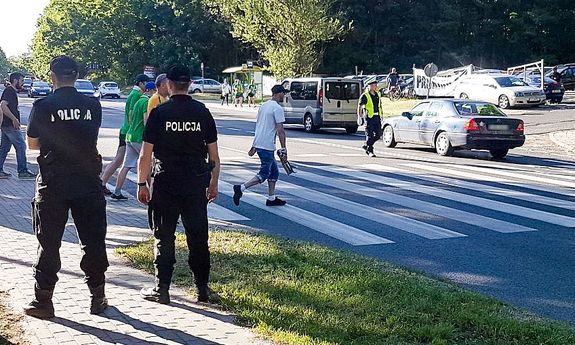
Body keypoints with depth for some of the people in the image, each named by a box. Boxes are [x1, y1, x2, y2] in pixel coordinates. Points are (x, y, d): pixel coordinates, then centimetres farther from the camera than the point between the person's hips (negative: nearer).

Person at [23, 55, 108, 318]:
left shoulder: (42, 106, -8)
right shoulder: (93, 105, -1)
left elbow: (32, 144, 2)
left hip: (53, 184, -2)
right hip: (88, 183, 2)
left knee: (49, 243, 8)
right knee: (93, 241, 11)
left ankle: (43, 301, 13)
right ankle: (98, 298, 18)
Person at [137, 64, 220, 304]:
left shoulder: (159, 113, -6)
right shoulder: (203, 113, 2)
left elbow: (146, 154, -6)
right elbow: (214, 155, 5)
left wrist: (142, 183, 3)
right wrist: (213, 183, 15)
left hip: (165, 183, -2)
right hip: (196, 184, 2)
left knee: (164, 237, 7)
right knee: (198, 237, 10)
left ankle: (161, 289, 11)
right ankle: (202, 288, 17)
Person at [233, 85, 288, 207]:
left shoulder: (263, 106, 16)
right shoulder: (277, 108, -12)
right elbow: (280, 130, -16)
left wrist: (254, 146, 24)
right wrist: (283, 149, -13)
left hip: (258, 144, 9)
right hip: (267, 146, -9)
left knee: (274, 172, 16)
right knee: (264, 174, -4)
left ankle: (271, 198, 18)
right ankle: (241, 188, -12)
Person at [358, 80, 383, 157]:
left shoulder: (377, 94, 12)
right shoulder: (365, 96, -7)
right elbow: (359, 106, -6)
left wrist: (381, 114, 16)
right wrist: (360, 116, -10)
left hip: (377, 117, 6)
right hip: (369, 117, -6)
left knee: (378, 134, 4)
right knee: (370, 135, -3)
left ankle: (366, 145, 23)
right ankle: (370, 151, 7)